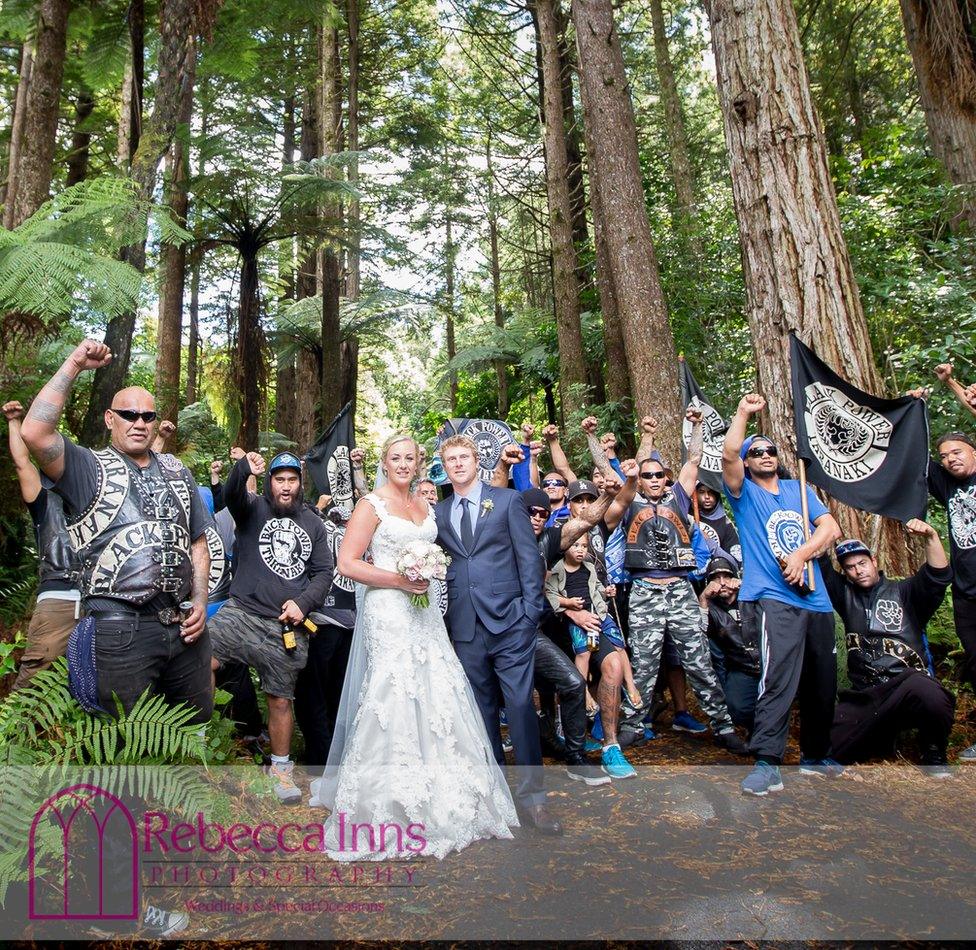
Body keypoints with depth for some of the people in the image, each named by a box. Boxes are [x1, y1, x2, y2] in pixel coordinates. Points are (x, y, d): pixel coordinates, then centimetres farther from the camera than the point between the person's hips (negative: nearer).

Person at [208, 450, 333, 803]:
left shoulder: (313, 523, 13)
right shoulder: (254, 509, 6)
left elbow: (324, 571, 12)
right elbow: (232, 495, -17)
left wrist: (303, 602, -5)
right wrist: (243, 468, -39)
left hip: (286, 625, 2)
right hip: (242, 612, -2)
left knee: (281, 699, 11)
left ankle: (281, 766, 31)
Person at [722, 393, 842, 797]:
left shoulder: (798, 490, 19)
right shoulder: (745, 492, 7)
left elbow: (831, 527, 6)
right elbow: (728, 453, -12)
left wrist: (801, 554, -9)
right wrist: (743, 413, -7)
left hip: (815, 598, 6)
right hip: (772, 598, -6)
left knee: (822, 682, 13)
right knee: (778, 678, -21)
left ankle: (815, 754, 31)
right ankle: (766, 764, -18)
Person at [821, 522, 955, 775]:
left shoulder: (903, 592, 11)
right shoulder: (846, 595, 19)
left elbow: (939, 575, -5)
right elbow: (821, 567, 8)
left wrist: (931, 536, -19)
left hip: (908, 683, -3)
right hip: (863, 696, 3)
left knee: (923, 688, -40)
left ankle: (934, 754, -7)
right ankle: (883, 735, 20)